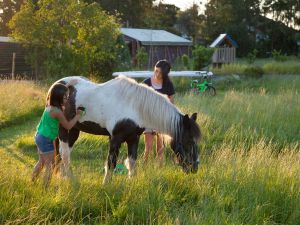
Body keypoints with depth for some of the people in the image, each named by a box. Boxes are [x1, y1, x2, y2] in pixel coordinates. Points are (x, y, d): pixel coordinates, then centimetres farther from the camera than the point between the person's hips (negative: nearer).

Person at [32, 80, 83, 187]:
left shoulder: (49, 105, -1)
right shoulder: (57, 111, -25)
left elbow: (59, 91, 21)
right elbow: (68, 126, -13)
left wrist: (68, 84, 23)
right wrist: (78, 115, -5)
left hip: (40, 136, 9)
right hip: (46, 140, -9)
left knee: (41, 162, 24)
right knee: (49, 166, 2)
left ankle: (32, 182, 33)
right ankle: (46, 188, 5)